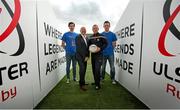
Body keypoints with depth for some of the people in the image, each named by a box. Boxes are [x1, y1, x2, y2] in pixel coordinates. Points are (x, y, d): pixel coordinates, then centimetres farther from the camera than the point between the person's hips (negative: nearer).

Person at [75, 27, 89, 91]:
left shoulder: (86, 38, 15)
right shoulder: (78, 37, -5)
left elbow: (87, 47, 13)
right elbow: (79, 48, -12)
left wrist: (87, 56, 1)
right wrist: (84, 56, -12)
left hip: (85, 57, 6)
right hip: (80, 56, -6)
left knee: (84, 70, 9)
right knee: (82, 69, -14)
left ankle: (82, 82, 23)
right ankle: (82, 84, -5)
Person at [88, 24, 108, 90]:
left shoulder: (101, 36, -2)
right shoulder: (91, 37, 12)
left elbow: (106, 43, -4)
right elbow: (89, 45, 18)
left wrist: (100, 48, -18)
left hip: (99, 55, -5)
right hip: (93, 55, 6)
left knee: (97, 69, -12)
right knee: (93, 69, 11)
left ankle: (98, 84, 0)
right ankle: (96, 81, 28)